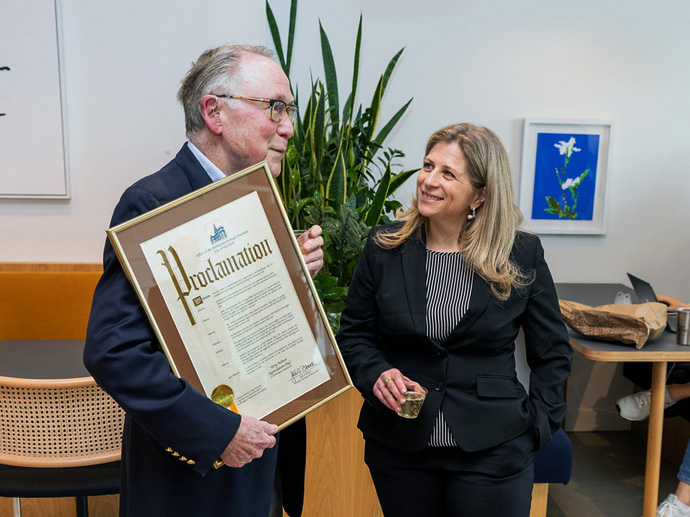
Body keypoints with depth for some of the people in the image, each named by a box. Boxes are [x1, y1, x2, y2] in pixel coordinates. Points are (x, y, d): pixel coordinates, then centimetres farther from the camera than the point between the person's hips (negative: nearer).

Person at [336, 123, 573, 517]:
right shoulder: (384, 248, -2)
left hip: (493, 452, -1)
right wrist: (376, 375, -13)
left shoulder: (523, 255, -4)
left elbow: (553, 351, 6)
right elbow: (354, 334, 5)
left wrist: (539, 420, -1)